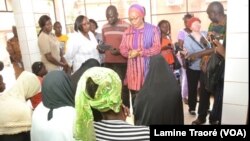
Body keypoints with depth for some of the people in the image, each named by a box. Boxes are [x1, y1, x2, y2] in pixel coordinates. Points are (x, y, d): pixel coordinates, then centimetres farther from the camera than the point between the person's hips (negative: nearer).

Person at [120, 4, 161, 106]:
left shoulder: (153, 29, -1)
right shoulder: (127, 31, 12)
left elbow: (157, 48, -9)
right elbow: (122, 48, 9)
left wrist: (140, 53, -19)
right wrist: (130, 53, -13)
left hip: (148, 68, -3)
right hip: (133, 69, 4)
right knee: (135, 96, 9)